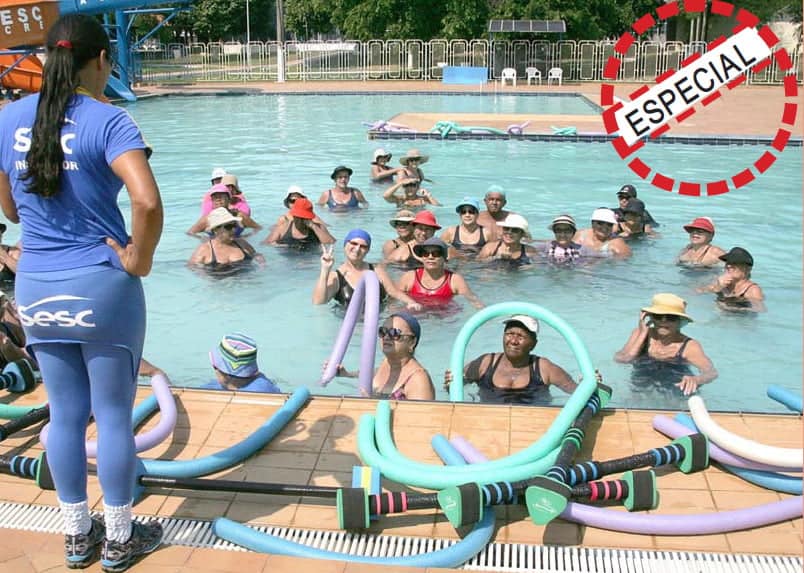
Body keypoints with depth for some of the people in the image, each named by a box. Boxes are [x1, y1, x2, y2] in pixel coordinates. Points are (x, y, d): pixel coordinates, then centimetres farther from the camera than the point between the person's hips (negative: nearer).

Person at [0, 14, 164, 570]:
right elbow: (148, 202, -28)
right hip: (102, 287, -5)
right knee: (114, 416, 9)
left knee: (65, 415, 17)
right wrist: (140, 258, -14)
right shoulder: (108, 121, -15)